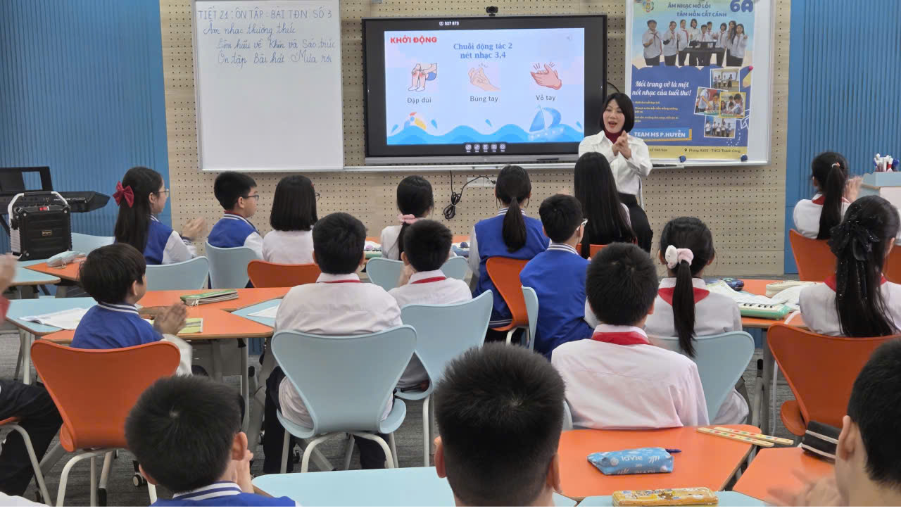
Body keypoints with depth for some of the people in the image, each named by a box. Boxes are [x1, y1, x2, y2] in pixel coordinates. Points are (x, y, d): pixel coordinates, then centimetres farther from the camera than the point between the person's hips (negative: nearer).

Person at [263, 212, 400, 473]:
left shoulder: (294, 298, -19)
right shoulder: (381, 299, -18)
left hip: (306, 412, 0)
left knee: (276, 377, 34)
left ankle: (275, 473, 45)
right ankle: (373, 467, 50)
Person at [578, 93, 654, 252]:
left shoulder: (638, 144, 13)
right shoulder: (588, 142, 11)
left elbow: (645, 170, -10)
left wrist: (628, 153, -31)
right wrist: (613, 150, -27)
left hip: (627, 204, 1)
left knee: (642, 230, -30)